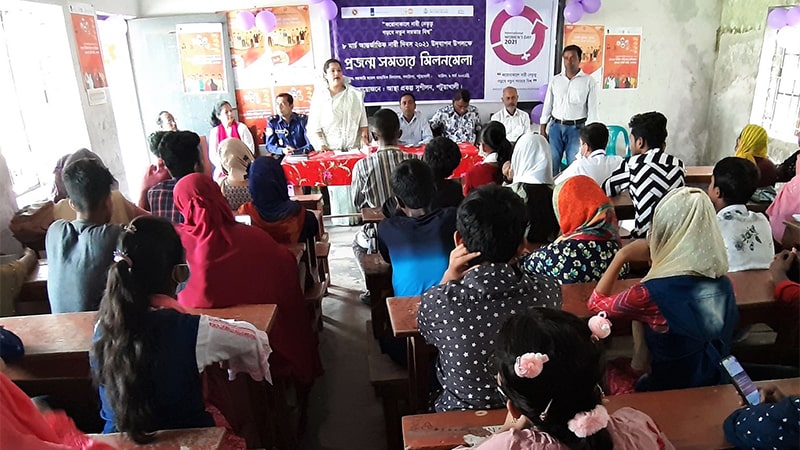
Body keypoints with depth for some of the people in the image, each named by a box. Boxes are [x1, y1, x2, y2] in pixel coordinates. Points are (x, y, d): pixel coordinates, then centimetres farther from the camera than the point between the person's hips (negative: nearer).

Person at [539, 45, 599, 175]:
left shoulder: (589, 81, 0)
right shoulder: (555, 80, 8)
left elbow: (592, 109, -1)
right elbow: (548, 105, 11)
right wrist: (542, 128, 6)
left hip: (577, 128, -2)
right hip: (556, 126, 3)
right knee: (551, 162, 4)